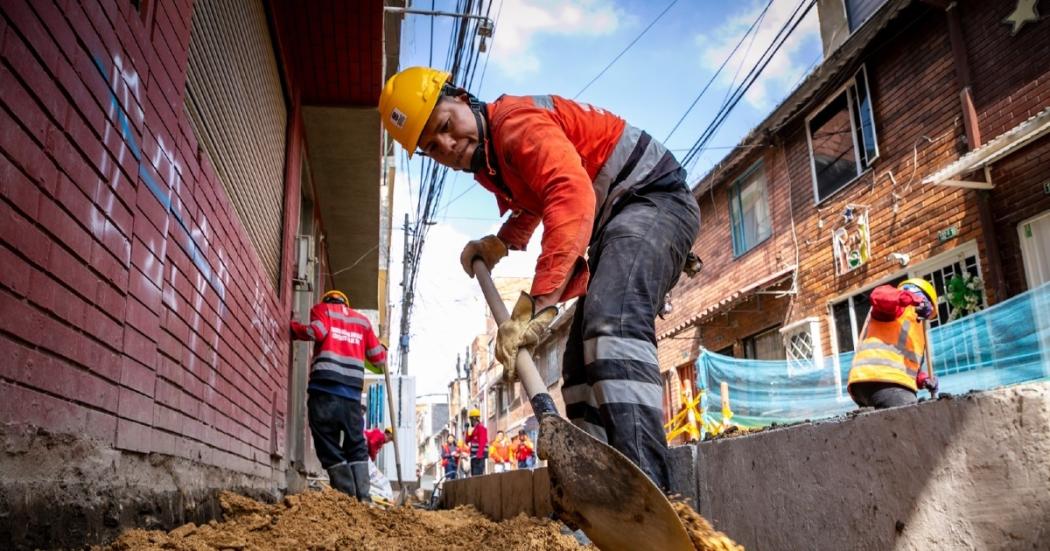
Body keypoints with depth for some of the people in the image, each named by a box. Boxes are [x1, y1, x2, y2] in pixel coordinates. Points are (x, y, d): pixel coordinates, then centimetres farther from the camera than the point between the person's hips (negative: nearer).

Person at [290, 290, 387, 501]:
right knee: (356, 446, 8)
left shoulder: (322, 308, 15)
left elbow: (318, 331, -7)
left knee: (329, 446, 0)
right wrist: (382, 349, 44)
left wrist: (293, 328, 10)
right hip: (352, 392, 3)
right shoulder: (362, 320, 24)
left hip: (324, 388, -3)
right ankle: (363, 497, -3)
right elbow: (379, 358, 22)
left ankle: (348, 497, -6)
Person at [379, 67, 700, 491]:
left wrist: (535, 306, -44)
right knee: (582, 367, 6)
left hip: (654, 197, -10)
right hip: (615, 225, 11)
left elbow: (572, 198, -37)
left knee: (612, 324, -35)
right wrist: (497, 245, 17)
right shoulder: (488, 164, 13)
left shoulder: (515, 120, -18)